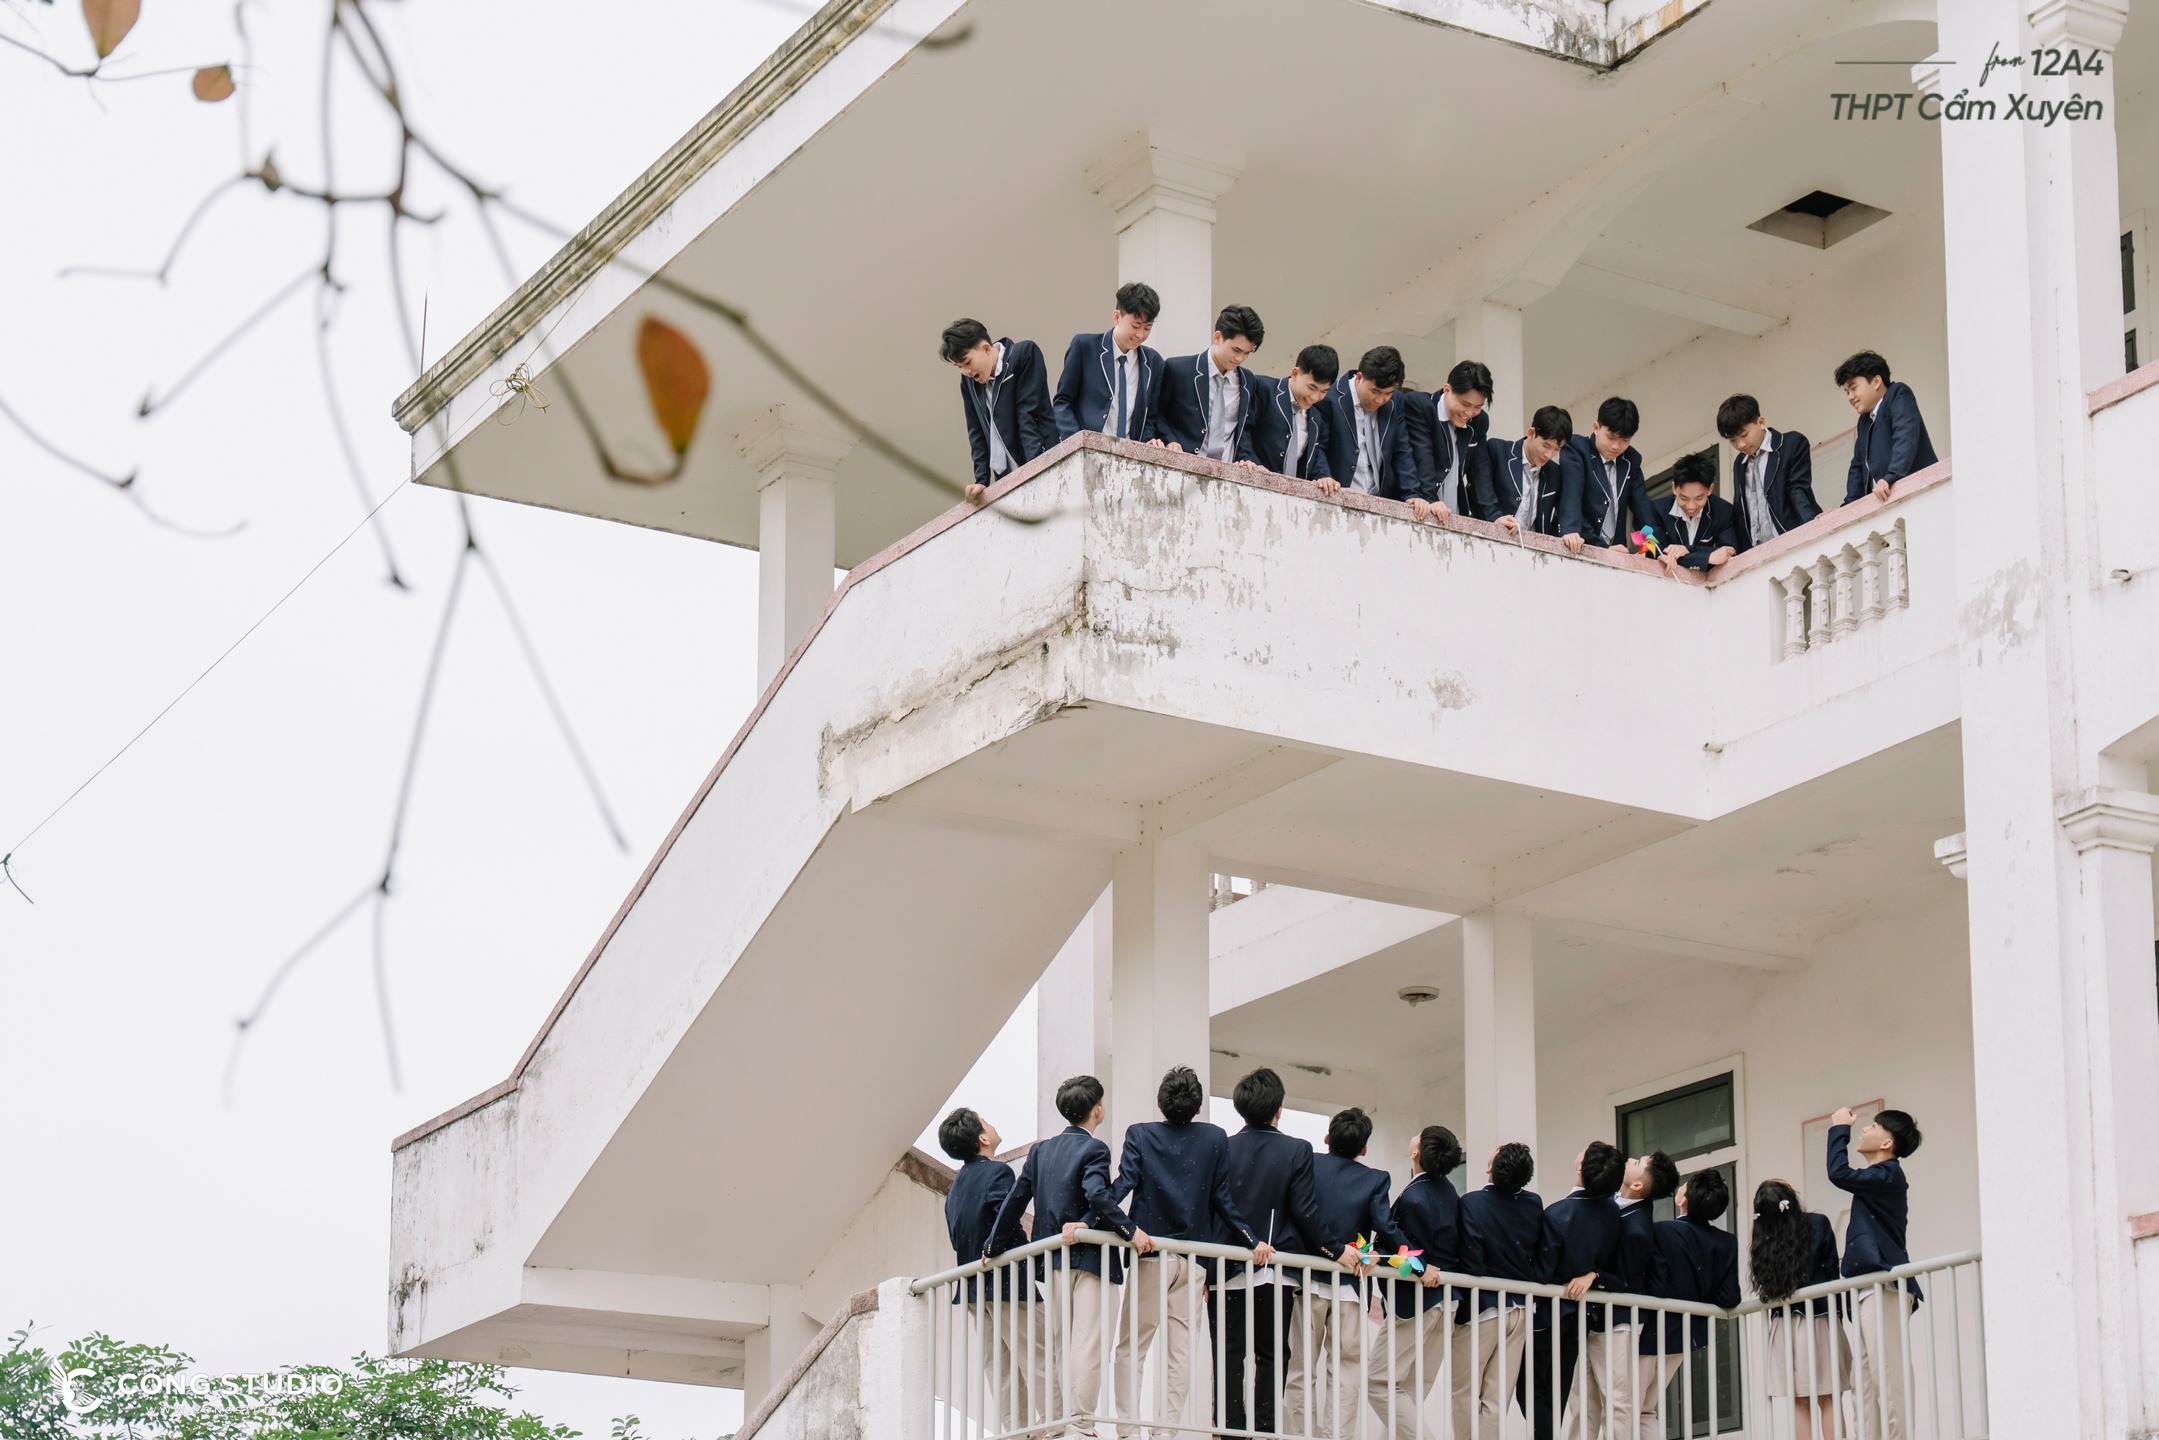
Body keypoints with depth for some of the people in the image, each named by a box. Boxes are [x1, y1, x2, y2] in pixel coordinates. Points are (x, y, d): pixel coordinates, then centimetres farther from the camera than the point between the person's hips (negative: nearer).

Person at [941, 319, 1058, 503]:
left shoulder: (1024, 353, -5)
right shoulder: (968, 380, 10)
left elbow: (1029, 414, -13)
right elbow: (977, 432, 11)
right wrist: (981, 481, 0)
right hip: (1005, 480, 5)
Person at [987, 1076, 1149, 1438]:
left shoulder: (1040, 1150, 10)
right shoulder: (1093, 1149, -8)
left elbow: (1015, 1200, 10)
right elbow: (1097, 1195, -25)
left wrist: (995, 1247, 17)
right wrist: (1131, 1230, -22)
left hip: (1052, 1258, 6)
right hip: (1088, 1258, -6)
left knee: (1059, 1344, 13)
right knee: (1087, 1344, -7)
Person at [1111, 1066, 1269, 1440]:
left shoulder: (1140, 1135, -1)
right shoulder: (1215, 1139, 2)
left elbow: (1123, 1185, -13)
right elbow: (1222, 1198, 0)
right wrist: (1253, 1241, 3)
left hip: (1149, 1255, -1)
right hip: (1193, 1261, 1)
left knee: (1131, 1348, 5)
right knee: (1180, 1352, 4)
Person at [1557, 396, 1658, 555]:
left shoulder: (1631, 460, 13)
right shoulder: (1576, 449, -4)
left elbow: (1641, 505, 9)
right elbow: (1570, 495, -18)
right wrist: (1570, 531, -35)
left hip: (1613, 552, 6)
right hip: (1578, 549, -5)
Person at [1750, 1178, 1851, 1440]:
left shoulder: (1762, 1240, -2)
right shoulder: (1818, 1224, -5)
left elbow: (1765, 1283, 3)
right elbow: (1832, 1272, -1)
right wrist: (1838, 1311, 7)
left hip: (1784, 1325, 1)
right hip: (1820, 1320, -1)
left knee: (1799, 1404, 4)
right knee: (1828, 1400, 3)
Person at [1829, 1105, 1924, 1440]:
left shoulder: (1888, 1174, -10)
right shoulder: (1882, 1177, 20)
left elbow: (1839, 1174, -21)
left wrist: (1840, 1129, -11)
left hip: (1884, 1288, -11)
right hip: (1872, 1289, 11)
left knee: (1887, 1376, -14)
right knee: (1868, 1380, 6)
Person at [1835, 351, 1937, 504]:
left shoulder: (1898, 394, 1)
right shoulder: (1864, 420, 25)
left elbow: (1905, 437, -15)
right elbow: (1858, 466, 25)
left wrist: (1891, 478, -29)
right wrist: (1848, 506, 9)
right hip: (1884, 502, 7)